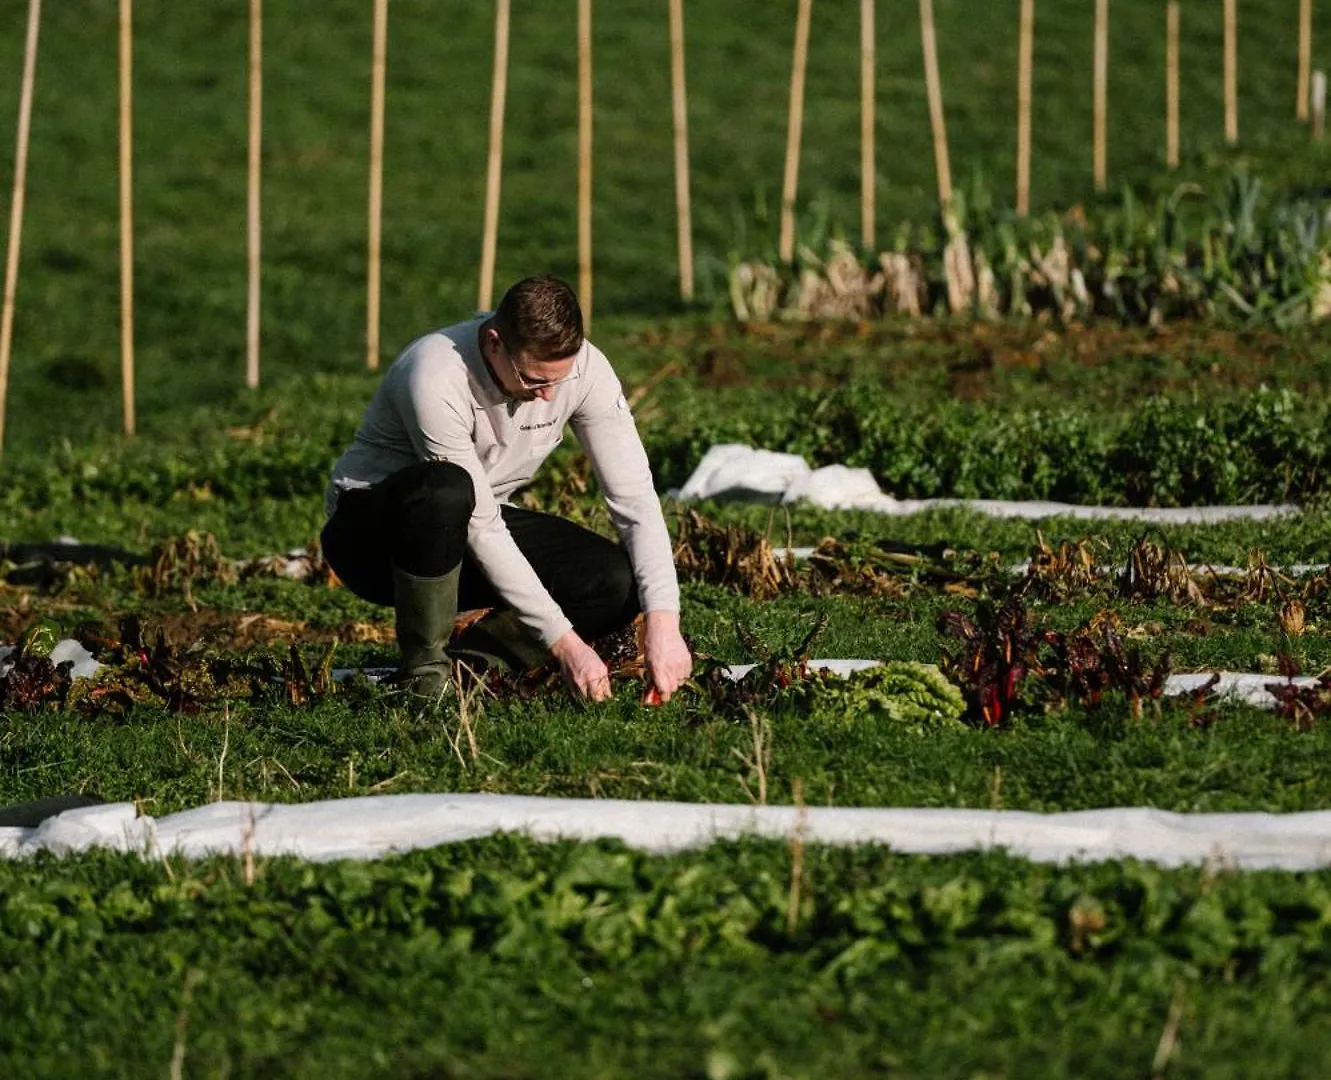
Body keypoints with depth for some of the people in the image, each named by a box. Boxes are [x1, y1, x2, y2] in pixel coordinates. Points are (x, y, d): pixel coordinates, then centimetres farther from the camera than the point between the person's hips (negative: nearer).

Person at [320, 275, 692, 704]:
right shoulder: (436, 378, -33)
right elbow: (481, 530, -31)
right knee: (445, 489, -41)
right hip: (371, 532, -5)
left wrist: (662, 620, -31)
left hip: (475, 526, 5)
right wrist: (564, 642, -33)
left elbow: (634, 496, -17)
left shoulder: (584, 368, -17)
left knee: (617, 582, -19)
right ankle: (426, 670, -22)